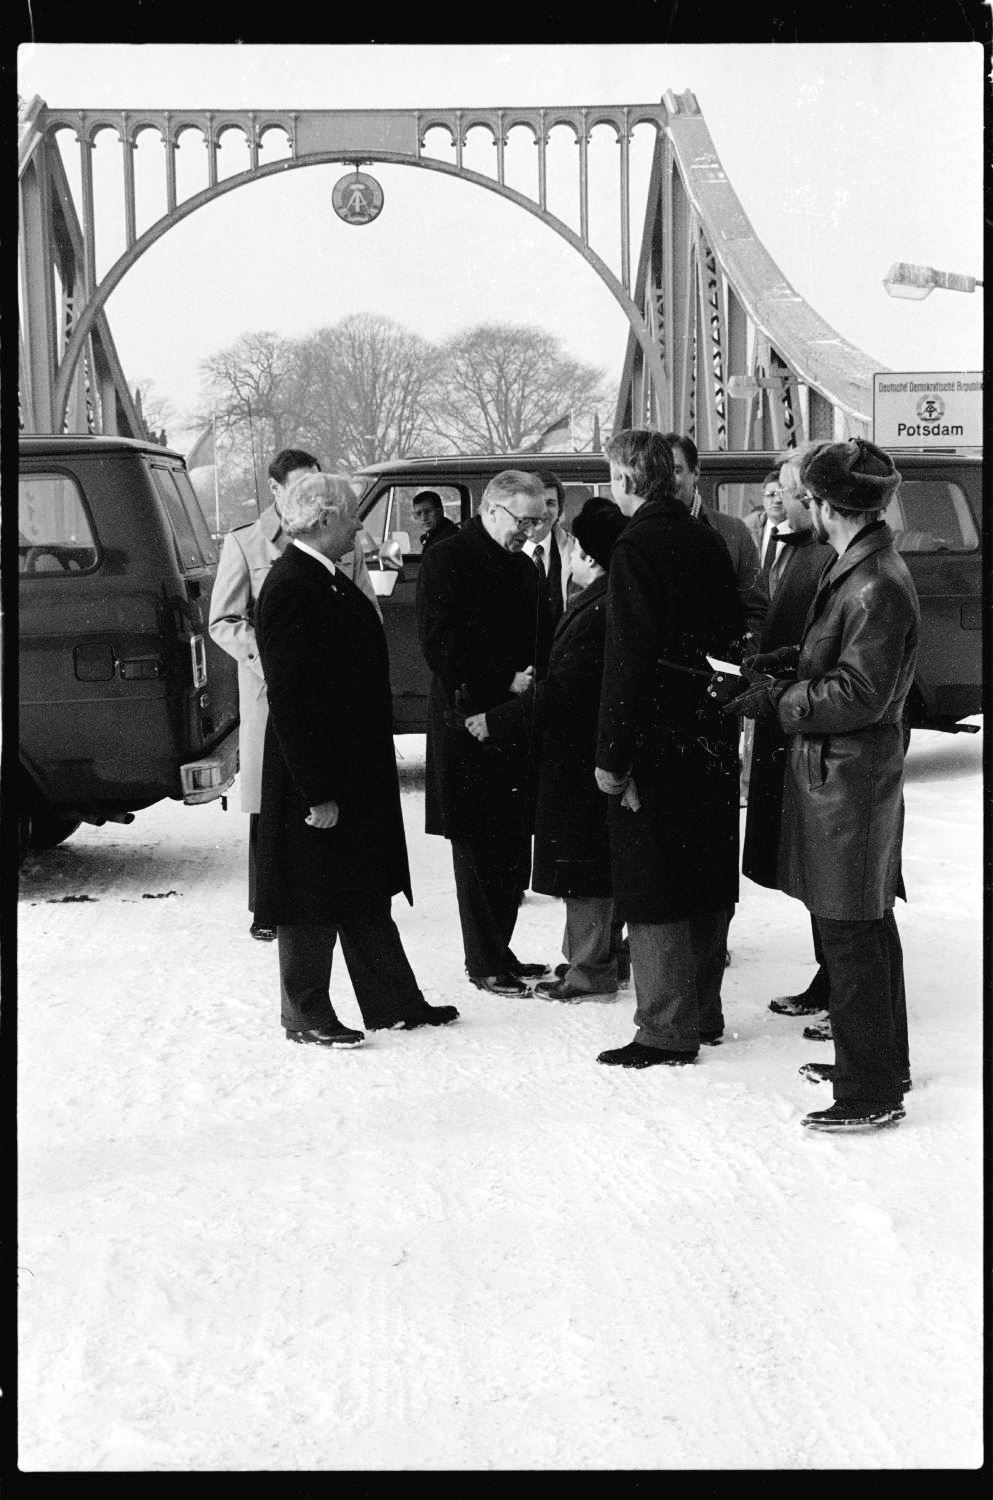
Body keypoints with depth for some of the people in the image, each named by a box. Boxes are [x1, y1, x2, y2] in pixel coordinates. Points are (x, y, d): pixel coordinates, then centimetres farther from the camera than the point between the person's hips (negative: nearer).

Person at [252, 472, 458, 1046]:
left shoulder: (330, 580, 10)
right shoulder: (291, 589, -20)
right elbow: (292, 701, -23)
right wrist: (317, 792, -23)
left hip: (357, 771, 10)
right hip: (317, 775, -10)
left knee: (367, 895, 16)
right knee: (314, 898, 3)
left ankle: (393, 1002, 25)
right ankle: (306, 1015, 14)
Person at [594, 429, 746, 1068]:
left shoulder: (638, 548, -15)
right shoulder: (709, 541, 9)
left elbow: (628, 660, -18)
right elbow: (734, 636, 14)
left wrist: (612, 756, -15)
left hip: (658, 739, -8)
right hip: (713, 739, 8)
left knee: (654, 884, -2)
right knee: (707, 876, 15)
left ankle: (668, 1031, 0)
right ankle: (704, 1012, 25)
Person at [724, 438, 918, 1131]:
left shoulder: (876, 587, -21)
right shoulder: (863, 568, 10)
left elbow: (859, 696, -22)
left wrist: (777, 700, -15)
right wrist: (788, 662, 8)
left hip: (848, 780, -10)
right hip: (850, 773, 10)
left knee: (850, 934, -3)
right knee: (869, 926, 19)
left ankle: (871, 1094, 4)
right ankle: (884, 1064, 33)